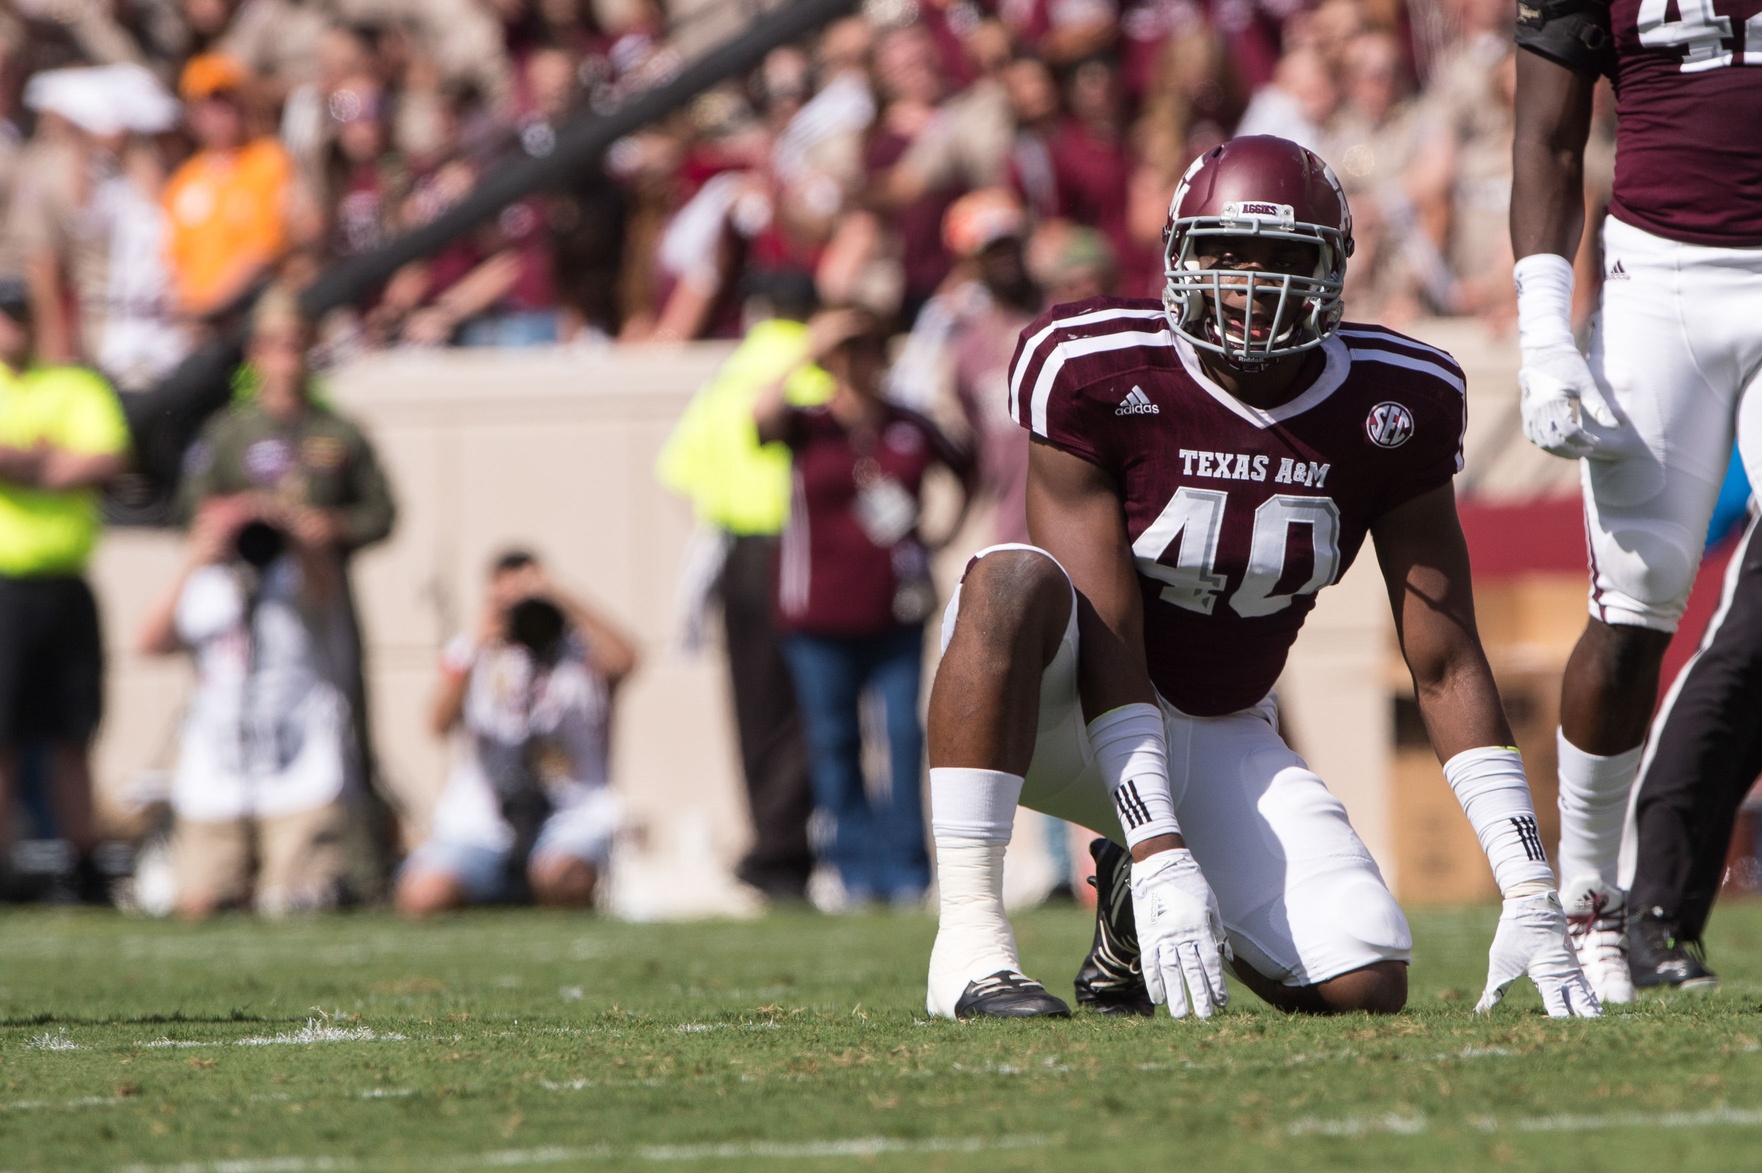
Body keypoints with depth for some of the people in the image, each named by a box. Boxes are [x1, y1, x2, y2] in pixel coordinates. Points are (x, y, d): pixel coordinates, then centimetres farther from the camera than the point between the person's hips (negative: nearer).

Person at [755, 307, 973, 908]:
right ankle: (857, 872, 8)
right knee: (834, 740, 2)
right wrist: (807, 356, -20)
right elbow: (764, 418, -22)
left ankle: (906, 869, 1)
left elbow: (969, 473, 22)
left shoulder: (912, 429, 6)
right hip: (821, 614, -1)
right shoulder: (810, 426, 0)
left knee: (905, 734, -5)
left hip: (896, 610, 1)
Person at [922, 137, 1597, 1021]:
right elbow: (1106, 646, -24)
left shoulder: (1393, 407, -9)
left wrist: (1530, 898, -14)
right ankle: (970, 946, -35)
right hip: (1057, 715, -5)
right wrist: (1164, 860, -34)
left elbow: (1446, 666, -7)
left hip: (1221, 739, 5)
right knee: (1015, 582, -38)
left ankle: (1135, 917, 20)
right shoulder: (1096, 373, -21)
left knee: (1367, 988, -12)